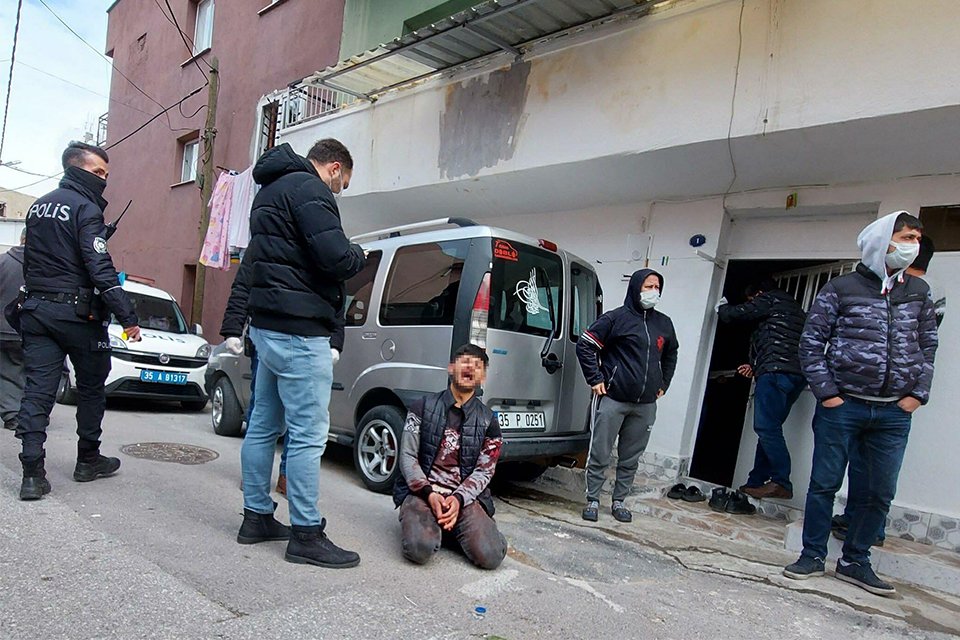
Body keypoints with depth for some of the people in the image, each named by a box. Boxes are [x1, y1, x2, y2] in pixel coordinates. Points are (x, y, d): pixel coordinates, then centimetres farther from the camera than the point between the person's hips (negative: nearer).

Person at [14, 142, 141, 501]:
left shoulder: (38, 206, 15)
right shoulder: (86, 208, -12)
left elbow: (30, 262, 20)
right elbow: (101, 269, -21)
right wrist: (128, 317, -21)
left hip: (36, 310, 7)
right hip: (77, 312, -7)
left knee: (37, 390, 2)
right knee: (91, 387, 10)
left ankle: (33, 474, -1)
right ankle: (88, 460, 22)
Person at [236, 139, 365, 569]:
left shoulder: (272, 189, 21)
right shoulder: (309, 188, -11)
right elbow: (335, 257, -23)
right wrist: (360, 256, 0)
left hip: (267, 325, 11)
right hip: (299, 331, -11)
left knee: (264, 424, 16)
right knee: (308, 433, -5)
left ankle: (256, 517, 27)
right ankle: (306, 535, 3)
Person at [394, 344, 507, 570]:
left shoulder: (488, 421, 7)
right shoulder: (424, 407, 4)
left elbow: (484, 472, 2)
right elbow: (407, 456, 0)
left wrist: (458, 499, -16)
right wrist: (429, 493, -15)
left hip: (465, 497, 1)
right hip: (422, 492, -1)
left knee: (491, 556, -23)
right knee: (419, 548, -31)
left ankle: (453, 527, 9)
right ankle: (430, 525, 5)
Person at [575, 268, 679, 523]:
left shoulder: (664, 324, 11)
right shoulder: (617, 318, -5)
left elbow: (670, 355, 28)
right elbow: (584, 345, -5)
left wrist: (663, 384, 19)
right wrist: (595, 379, -9)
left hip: (646, 405, 5)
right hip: (612, 399, -5)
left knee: (631, 458, 12)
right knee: (599, 454, 2)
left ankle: (619, 501, 26)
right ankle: (592, 500, 15)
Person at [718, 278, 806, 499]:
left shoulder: (769, 299, 7)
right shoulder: (795, 309, 32)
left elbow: (735, 313, 3)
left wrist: (723, 309, 26)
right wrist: (756, 367, 27)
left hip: (776, 372, -9)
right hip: (797, 375, 9)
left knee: (766, 427, -14)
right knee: (769, 429, 8)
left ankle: (781, 482, -18)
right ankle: (756, 482, 8)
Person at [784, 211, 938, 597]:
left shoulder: (919, 292, 10)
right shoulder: (841, 289, -3)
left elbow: (928, 345, 15)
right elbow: (811, 342, -3)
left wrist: (917, 393, 4)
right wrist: (826, 392, -8)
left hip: (894, 413, 4)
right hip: (842, 406, -4)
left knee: (879, 493, 10)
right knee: (824, 484, 4)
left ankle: (854, 562, 25)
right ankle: (813, 556, 19)